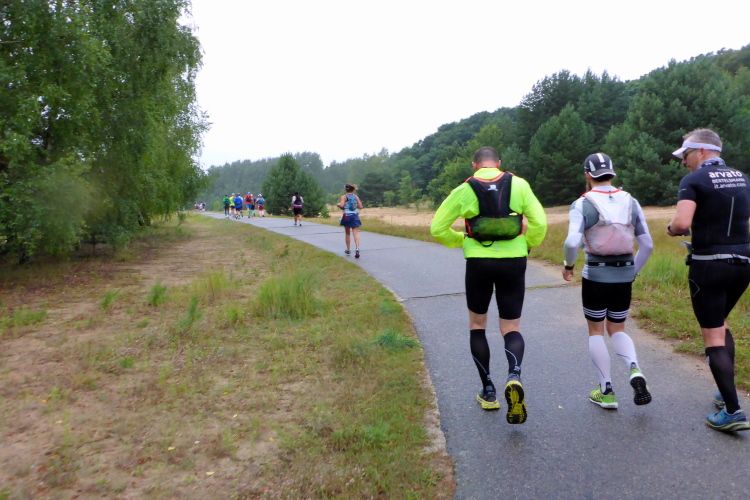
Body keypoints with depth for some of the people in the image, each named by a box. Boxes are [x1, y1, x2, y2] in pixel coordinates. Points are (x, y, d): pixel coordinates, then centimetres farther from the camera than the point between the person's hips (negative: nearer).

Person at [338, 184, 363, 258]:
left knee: (347, 233, 14)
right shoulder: (355, 196, 5)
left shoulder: (344, 197, -5)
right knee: (356, 233, -5)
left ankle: (348, 250, 24)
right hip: (355, 216, 2)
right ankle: (357, 248, -25)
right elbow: (360, 206, 2)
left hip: (347, 216, -2)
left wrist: (338, 204, 3)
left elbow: (341, 205, -19)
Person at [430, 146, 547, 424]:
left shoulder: (464, 190, -2)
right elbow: (539, 222, -3)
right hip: (513, 262, 1)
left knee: (477, 325, 18)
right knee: (511, 328, 11)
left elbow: (437, 228, 0)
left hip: (478, 263, -1)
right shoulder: (519, 185, 0)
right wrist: (527, 245, 14)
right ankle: (514, 375, -19)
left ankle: (488, 391, 18)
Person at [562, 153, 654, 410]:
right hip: (624, 276, 4)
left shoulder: (582, 204, -9)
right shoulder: (630, 202, 3)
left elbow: (572, 242, -22)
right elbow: (647, 245, 3)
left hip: (595, 275, -4)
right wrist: (632, 271, 16)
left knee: (596, 332, 12)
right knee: (617, 331, 20)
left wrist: (568, 266, -3)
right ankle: (636, 372, -5)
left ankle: (606, 392, 14)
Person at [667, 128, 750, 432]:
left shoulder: (694, 180, -11)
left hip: (709, 266, -7)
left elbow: (681, 224, -23)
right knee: (720, 322, 25)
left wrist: (671, 229, -3)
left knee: (713, 337, 0)